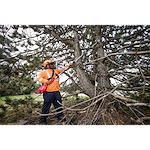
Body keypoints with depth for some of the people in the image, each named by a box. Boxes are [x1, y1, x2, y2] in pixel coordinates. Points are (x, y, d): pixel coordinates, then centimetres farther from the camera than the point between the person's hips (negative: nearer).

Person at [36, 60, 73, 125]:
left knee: (59, 106, 15)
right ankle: (42, 121, 23)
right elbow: (38, 77, -10)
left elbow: (62, 69, 20)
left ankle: (60, 117, 33)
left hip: (57, 92, 6)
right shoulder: (44, 72, -3)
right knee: (46, 107, 5)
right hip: (49, 93, -5)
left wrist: (69, 65, 11)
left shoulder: (56, 71, 15)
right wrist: (46, 81, -21)